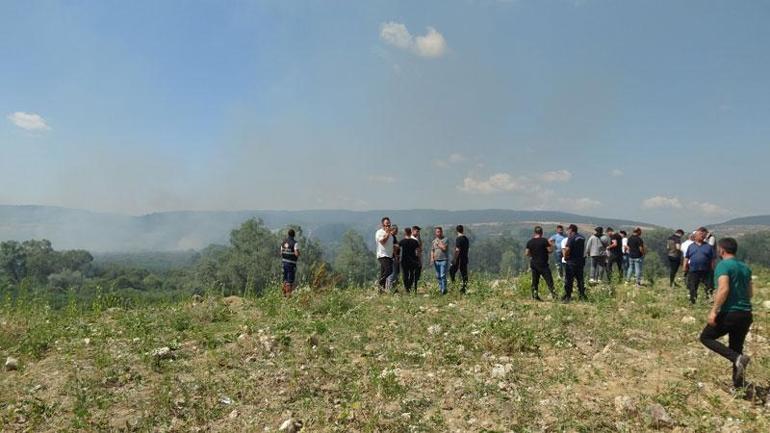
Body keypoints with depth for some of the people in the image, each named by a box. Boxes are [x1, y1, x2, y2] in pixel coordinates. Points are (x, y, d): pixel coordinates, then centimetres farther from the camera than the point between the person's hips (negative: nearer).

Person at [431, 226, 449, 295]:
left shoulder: (444, 240, 0)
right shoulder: (434, 241, 14)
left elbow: (444, 248, -12)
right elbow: (432, 250, 15)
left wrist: (438, 244, -4)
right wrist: (432, 258, 2)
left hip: (443, 260, -5)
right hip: (436, 260, 5)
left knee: (443, 276, -10)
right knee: (438, 276, 9)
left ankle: (444, 289, -7)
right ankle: (440, 288, 18)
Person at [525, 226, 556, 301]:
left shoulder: (529, 242, 3)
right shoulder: (544, 240, -11)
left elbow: (527, 253, 5)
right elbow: (550, 250, -12)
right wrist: (550, 244, 7)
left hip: (533, 264, 5)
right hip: (543, 264, -5)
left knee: (535, 280, 12)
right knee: (549, 280, -3)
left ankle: (535, 296, 12)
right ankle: (554, 295, -10)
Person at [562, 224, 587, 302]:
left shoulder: (571, 238, -13)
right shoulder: (582, 237, 10)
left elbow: (567, 249, -20)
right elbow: (583, 249, 17)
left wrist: (565, 256, -5)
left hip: (572, 261, -7)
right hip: (581, 261, 7)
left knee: (569, 279, -1)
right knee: (580, 279, 14)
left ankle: (567, 296, 0)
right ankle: (582, 296, 16)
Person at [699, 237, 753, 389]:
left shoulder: (723, 265, -11)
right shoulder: (745, 267, 13)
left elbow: (724, 289, -23)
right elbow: (750, 293, 19)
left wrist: (714, 310, -21)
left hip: (729, 313, -7)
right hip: (746, 314, 7)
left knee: (706, 337, 8)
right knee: (736, 348, 18)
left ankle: (738, 358, -10)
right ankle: (738, 383, 19)